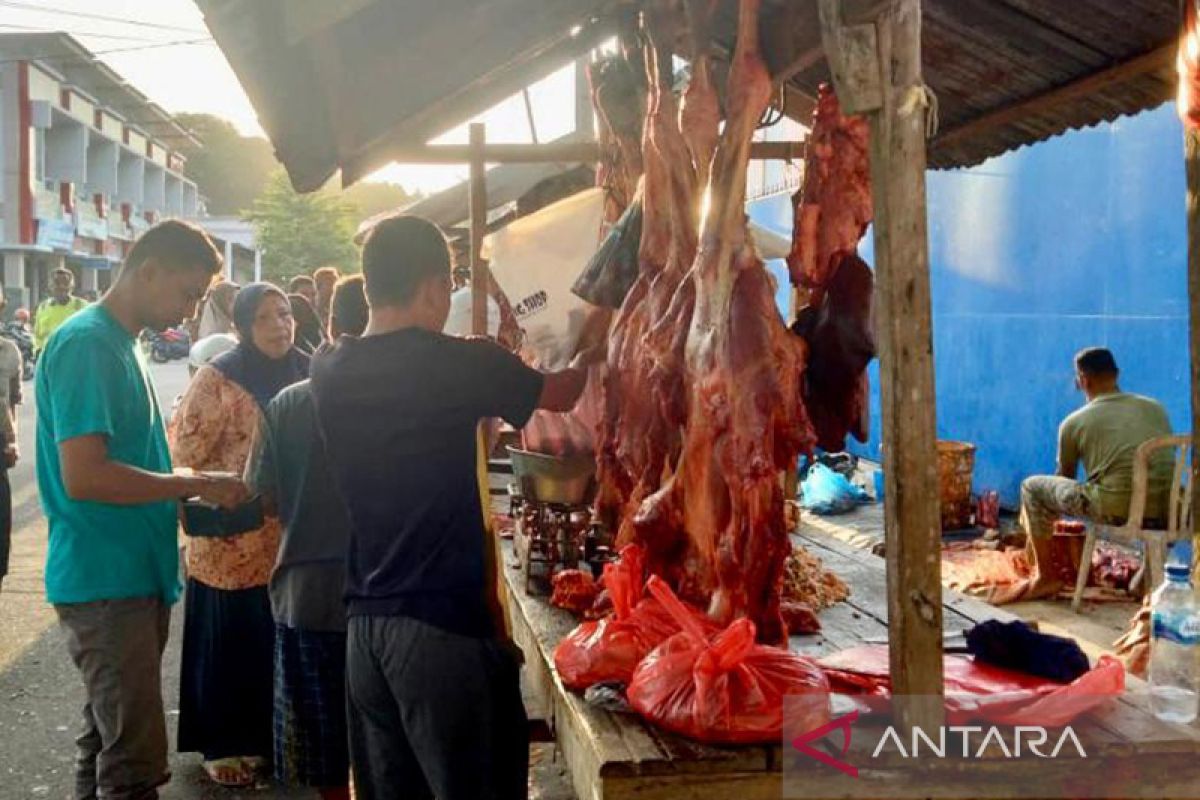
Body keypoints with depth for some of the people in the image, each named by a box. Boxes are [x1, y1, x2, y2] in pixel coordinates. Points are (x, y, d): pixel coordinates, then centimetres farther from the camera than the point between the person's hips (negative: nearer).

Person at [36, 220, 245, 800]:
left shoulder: (120, 343, 13)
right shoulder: (86, 344, -16)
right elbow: (83, 476, -25)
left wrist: (186, 495, 8)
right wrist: (196, 485, -17)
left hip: (133, 575, 9)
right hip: (106, 582, -9)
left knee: (107, 736, 18)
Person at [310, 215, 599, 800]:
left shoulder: (329, 371, 2)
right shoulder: (459, 365, -13)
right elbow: (561, 395, 4)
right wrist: (587, 356, 25)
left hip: (365, 623, 6)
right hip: (445, 624, -6)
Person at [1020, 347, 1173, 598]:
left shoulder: (1074, 423, 6)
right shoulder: (1156, 408, 15)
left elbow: (1065, 477, 20)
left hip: (1116, 510, -5)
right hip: (1166, 510, 5)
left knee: (1032, 487, 15)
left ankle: (1044, 578, 16)